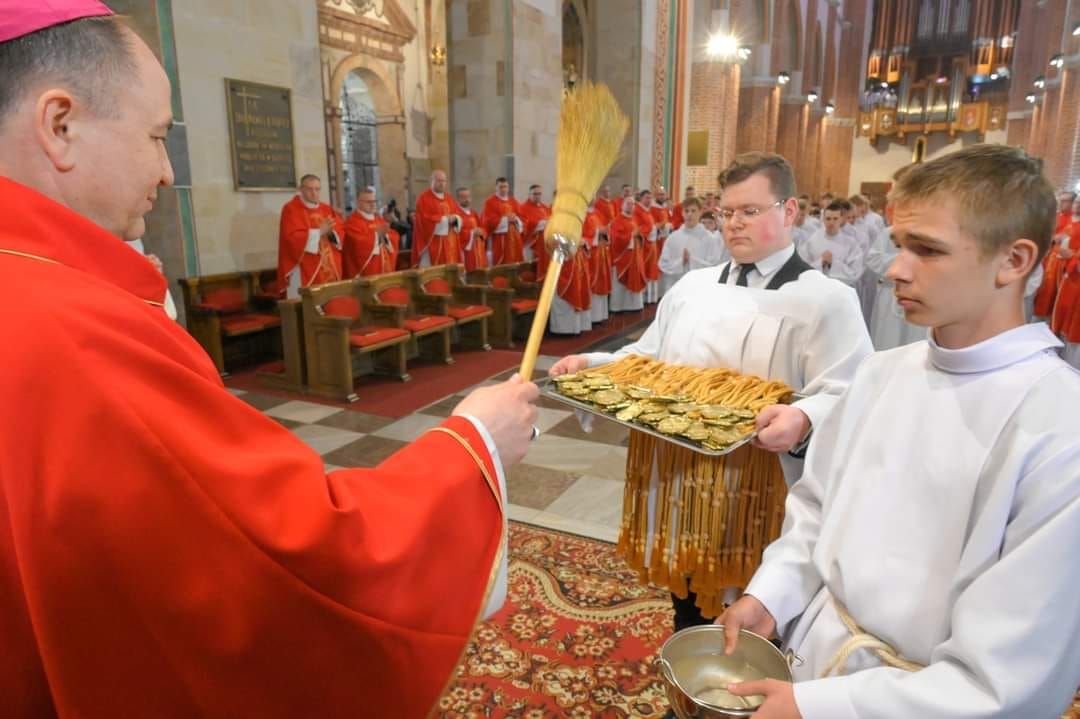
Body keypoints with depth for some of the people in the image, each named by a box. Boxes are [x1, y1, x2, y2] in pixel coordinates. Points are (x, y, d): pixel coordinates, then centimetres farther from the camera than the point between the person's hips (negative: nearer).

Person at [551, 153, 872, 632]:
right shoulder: (693, 286, 9)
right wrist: (592, 364, -1)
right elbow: (648, 359, 14)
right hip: (681, 483, 5)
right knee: (690, 614, 25)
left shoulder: (827, 300, -9)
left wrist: (803, 419, -38)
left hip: (761, 498, -5)